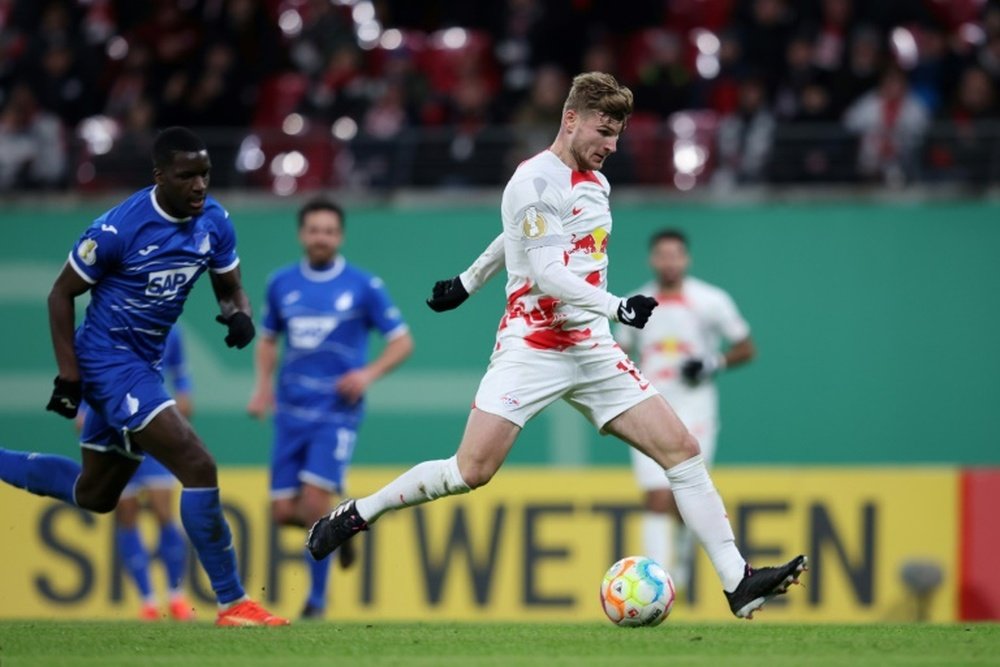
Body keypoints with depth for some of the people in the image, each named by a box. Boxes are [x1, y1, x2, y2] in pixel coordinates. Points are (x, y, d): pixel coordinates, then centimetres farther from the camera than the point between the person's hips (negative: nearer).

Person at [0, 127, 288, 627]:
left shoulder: (214, 221, -3)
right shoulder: (119, 228, -22)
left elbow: (230, 290, 8)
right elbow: (61, 295, -11)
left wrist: (238, 314, -16)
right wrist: (69, 377, -15)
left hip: (142, 364, 8)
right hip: (107, 359, -8)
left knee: (94, 494, 21)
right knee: (198, 467, -19)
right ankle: (231, 603, -14)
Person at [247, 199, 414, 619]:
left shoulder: (363, 286, -3)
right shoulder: (281, 284, 7)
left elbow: (402, 342, 2)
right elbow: (268, 339, 21)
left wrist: (370, 373, -15)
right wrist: (263, 384, 4)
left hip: (337, 414, -4)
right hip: (292, 412, 4)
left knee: (315, 500, -17)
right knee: (284, 513, -1)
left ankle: (317, 597, -1)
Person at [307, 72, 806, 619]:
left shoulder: (595, 183, 14)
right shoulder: (535, 181, -11)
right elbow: (546, 274, -19)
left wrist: (468, 282, 38)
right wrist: (617, 307, -27)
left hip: (592, 350, 7)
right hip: (532, 345, -7)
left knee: (682, 450, -4)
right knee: (472, 470, -16)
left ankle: (738, 585, -5)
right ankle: (356, 514, 6)